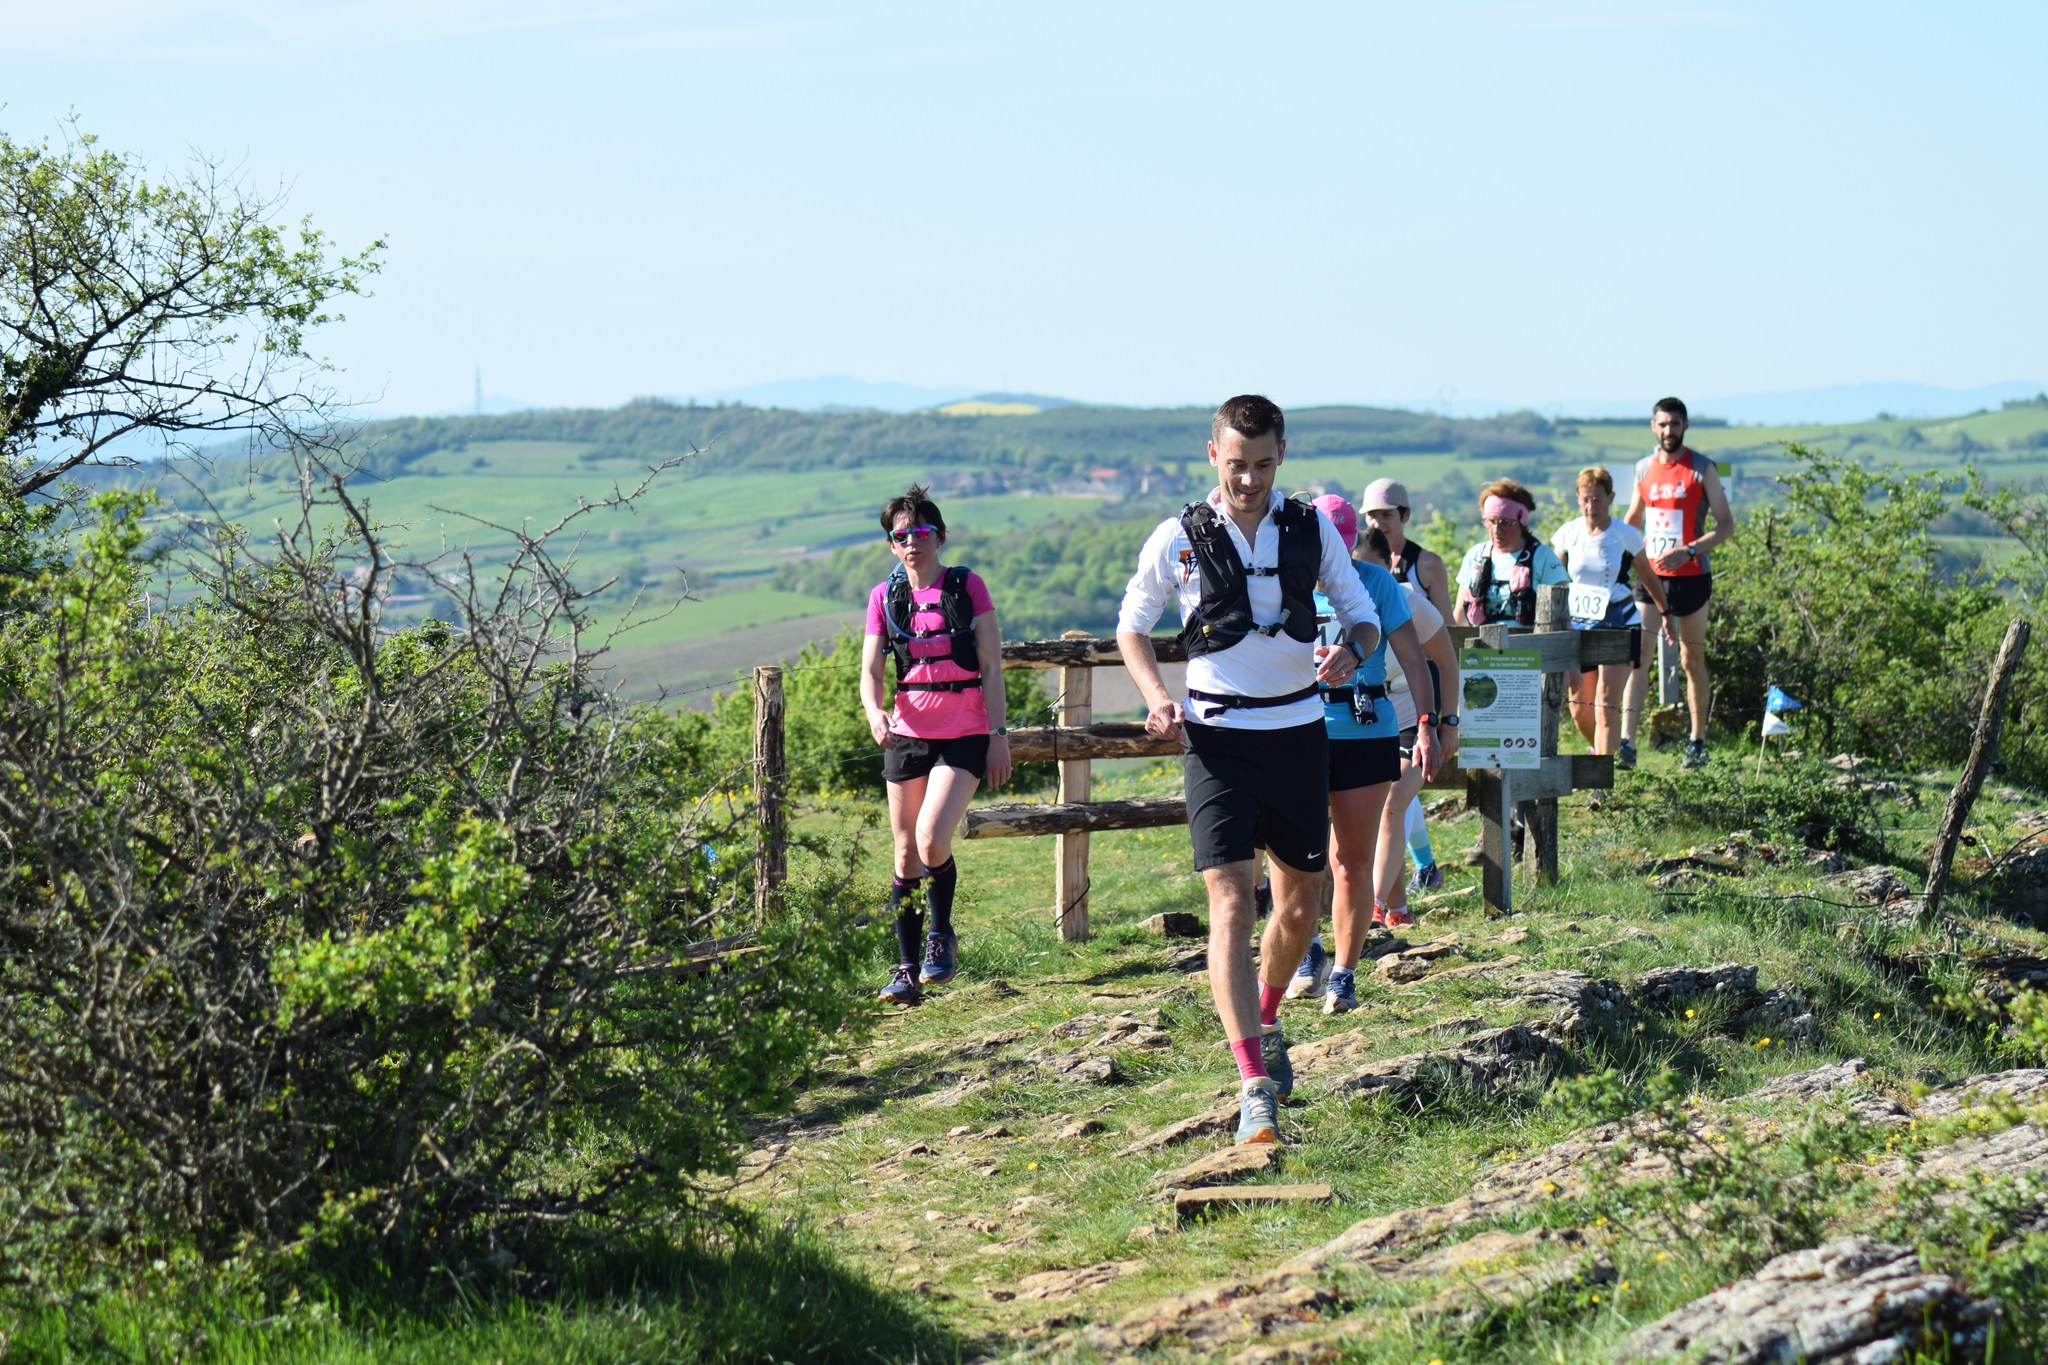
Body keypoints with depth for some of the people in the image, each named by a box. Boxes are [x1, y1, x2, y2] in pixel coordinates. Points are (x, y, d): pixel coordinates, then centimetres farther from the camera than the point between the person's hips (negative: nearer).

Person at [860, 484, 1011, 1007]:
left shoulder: (967, 587, -2)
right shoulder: (884, 597, 5)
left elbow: (991, 668, -1)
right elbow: (870, 671, 3)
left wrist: (998, 737, -7)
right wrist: (875, 711, -19)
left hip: (964, 734, -3)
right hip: (907, 734, 3)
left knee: (932, 838, -20)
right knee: (906, 853, 5)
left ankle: (943, 935, 5)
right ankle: (908, 969, 14)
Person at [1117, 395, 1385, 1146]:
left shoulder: (1312, 529, 2)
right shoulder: (1180, 538, -3)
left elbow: (1362, 611, 10)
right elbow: (1131, 624, 9)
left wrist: (1351, 650, -14)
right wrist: (1156, 696, -8)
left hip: (1298, 730, 3)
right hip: (1218, 736, -3)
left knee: (1300, 905, 12)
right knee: (1231, 905, -14)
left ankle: (1266, 1021, 41)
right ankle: (1255, 1083, -18)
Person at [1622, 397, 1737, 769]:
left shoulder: (1702, 469, -3)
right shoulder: (1643, 468, 9)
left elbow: (1726, 525, -6)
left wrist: (1689, 550, -20)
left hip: (1691, 577, -3)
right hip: (1650, 575, 3)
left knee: (1693, 660, 7)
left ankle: (1698, 742, 18)